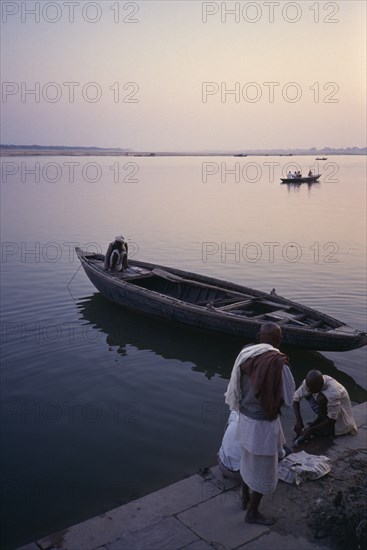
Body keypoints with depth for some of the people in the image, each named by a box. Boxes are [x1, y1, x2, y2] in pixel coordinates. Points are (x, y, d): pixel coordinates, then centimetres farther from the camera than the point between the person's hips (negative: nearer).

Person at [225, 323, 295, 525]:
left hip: (245, 418, 7)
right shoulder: (278, 363, -26)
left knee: (248, 460, 27)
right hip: (263, 424, -7)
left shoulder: (244, 355, -7)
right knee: (263, 471, 14)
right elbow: (288, 398, -14)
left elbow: (235, 389, 4)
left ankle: (245, 499, 46)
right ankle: (252, 513, 29)